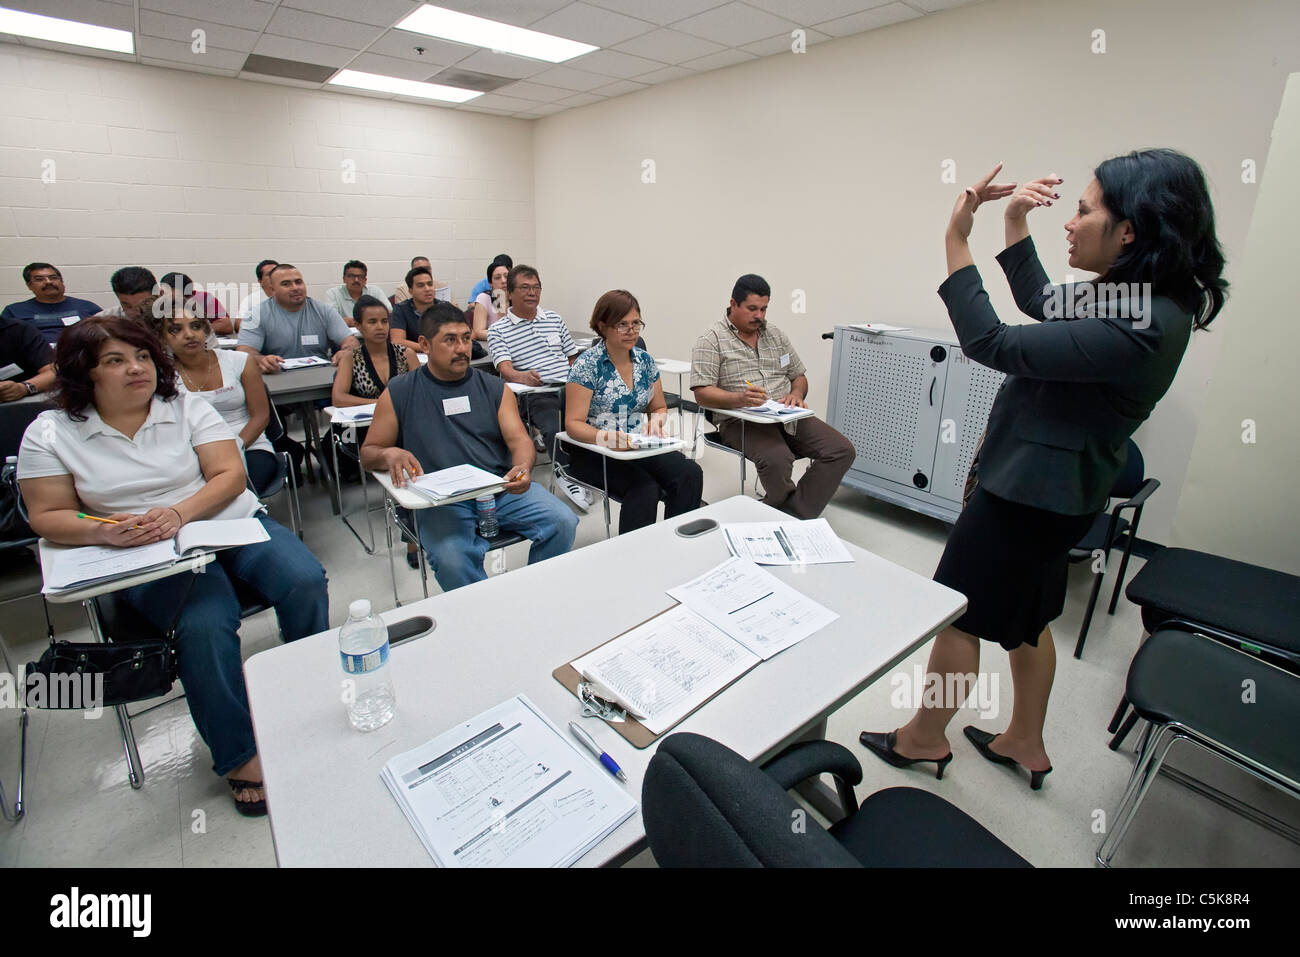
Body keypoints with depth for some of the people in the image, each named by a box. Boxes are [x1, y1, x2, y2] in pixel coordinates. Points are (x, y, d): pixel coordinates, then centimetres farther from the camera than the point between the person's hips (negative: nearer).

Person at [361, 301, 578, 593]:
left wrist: (523, 467, -20)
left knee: (563, 522, -19)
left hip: (502, 488, 3)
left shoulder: (494, 388, 14)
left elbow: (519, 439, 4)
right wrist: (389, 454, -14)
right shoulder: (399, 393, 9)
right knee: (451, 558, -33)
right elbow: (368, 452, 12)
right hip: (440, 500, -2)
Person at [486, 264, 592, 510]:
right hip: (536, 395, -4)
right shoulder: (498, 330, 9)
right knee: (554, 429, -36)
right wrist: (522, 376, -30)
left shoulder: (554, 318, 25)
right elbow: (504, 367, -7)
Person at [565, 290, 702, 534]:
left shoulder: (644, 360, 9)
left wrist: (656, 421, -7)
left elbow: (660, 407, 18)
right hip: (594, 453, -5)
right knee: (645, 488, -32)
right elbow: (573, 423, -12)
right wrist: (605, 438, -32)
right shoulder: (587, 364, -8)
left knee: (690, 474, -21)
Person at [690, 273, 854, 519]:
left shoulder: (777, 336, 19)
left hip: (787, 415, 6)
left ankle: (794, 516, -13)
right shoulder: (711, 340, -1)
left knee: (842, 450, -13)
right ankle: (799, 510, -5)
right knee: (777, 460, -36)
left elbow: (799, 377, 23)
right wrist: (740, 399, -28)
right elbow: (702, 393, -11)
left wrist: (796, 394, -2)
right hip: (741, 421, -6)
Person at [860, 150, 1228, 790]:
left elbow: (992, 344, -26)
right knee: (1026, 618, 23)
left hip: (1029, 493, -10)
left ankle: (925, 738, 29)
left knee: (958, 615, 7)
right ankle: (1025, 743, 42)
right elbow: (1041, 305, 19)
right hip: (1048, 488, 10)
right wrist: (1015, 224, 10)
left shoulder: (1137, 328, -26)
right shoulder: (1142, 300, 5)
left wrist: (956, 242, -19)